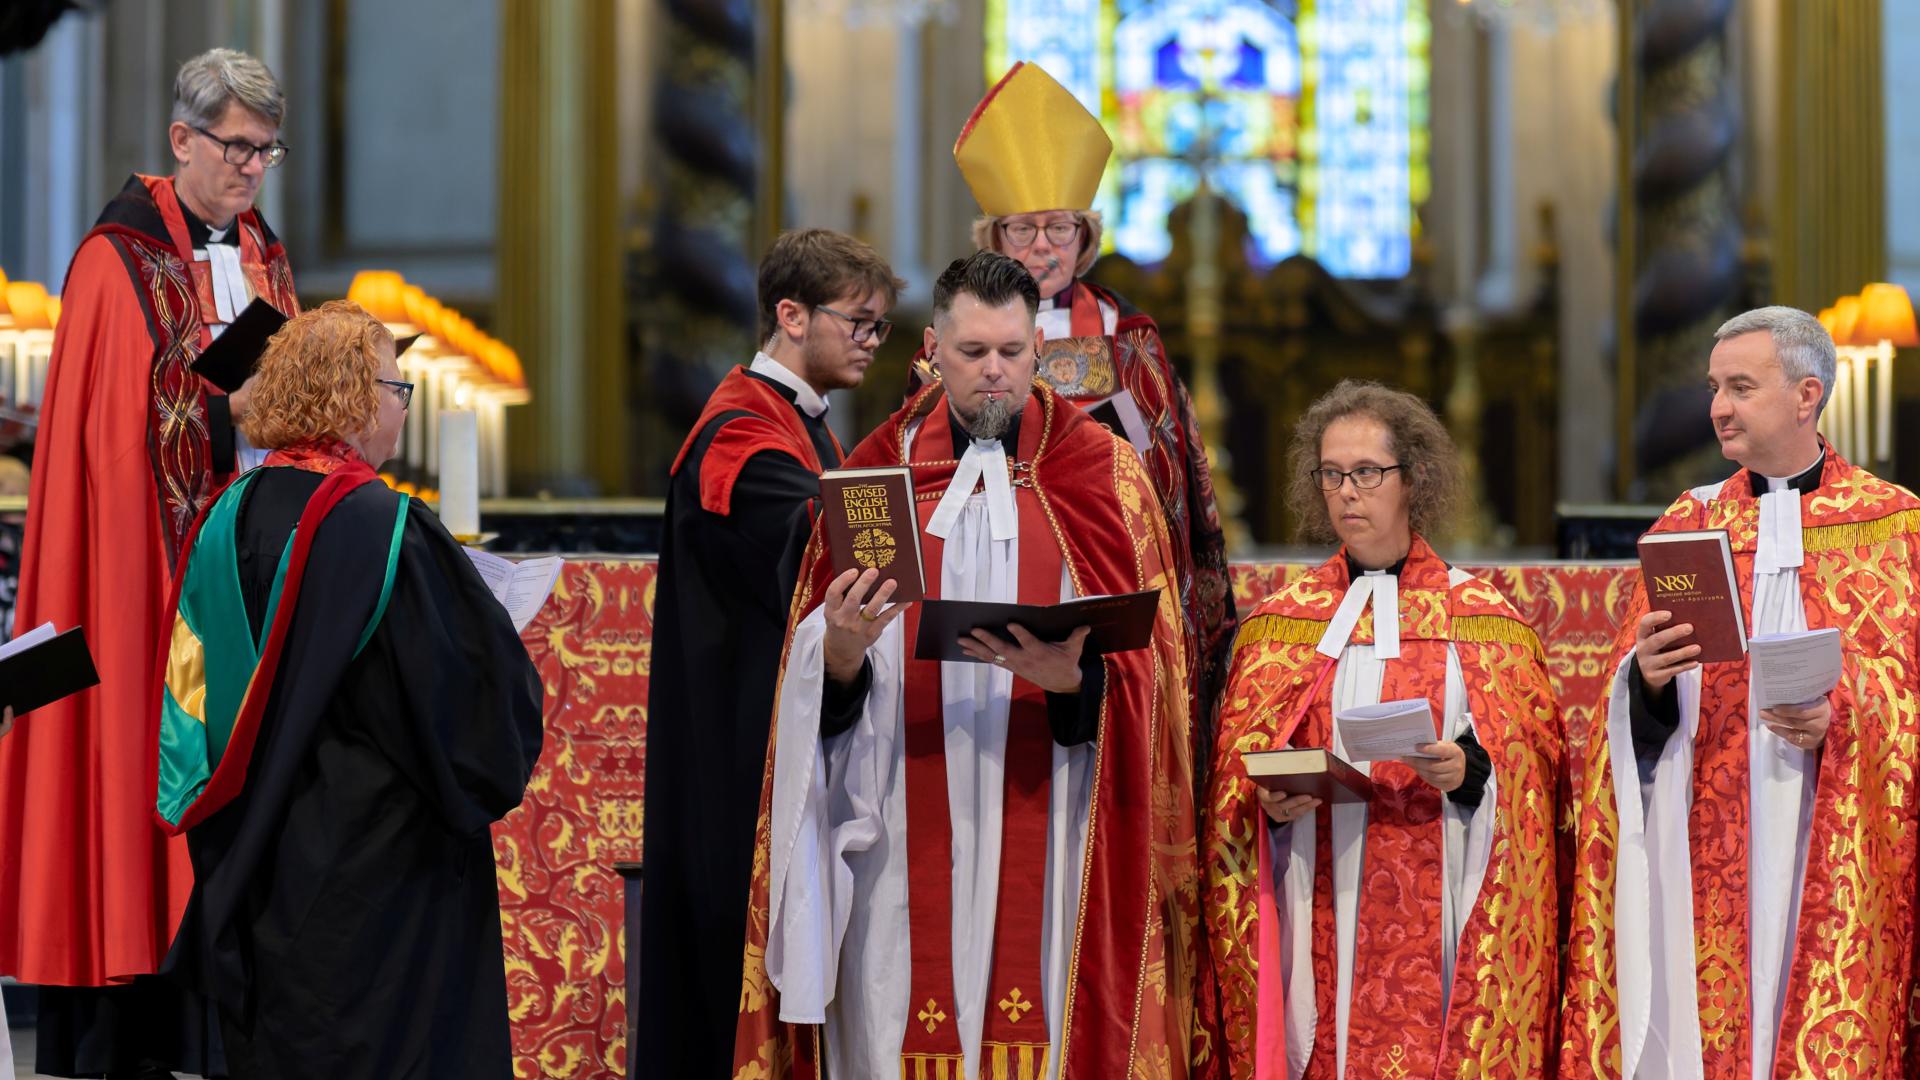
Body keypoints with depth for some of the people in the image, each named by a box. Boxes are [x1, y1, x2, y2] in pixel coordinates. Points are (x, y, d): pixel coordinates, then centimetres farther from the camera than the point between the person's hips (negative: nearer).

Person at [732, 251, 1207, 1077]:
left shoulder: (1103, 473, 5)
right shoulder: (876, 470, 10)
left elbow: (1144, 666, 0)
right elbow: (810, 665, 7)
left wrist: (1072, 677, -20)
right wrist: (840, 652, -15)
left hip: (1044, 823, -1)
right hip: (904, 835, 1)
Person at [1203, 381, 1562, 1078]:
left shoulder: (1481, 619, 6)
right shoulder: (1280, 623, 12)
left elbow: (1534, 766, 2)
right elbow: (1235, 777, 10)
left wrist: (1470, 770, -17)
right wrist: (1268, 802, -11)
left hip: (1437, 911, -2)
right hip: (1316, 916, 2)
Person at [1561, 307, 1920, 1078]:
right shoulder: (1688, 526, 13)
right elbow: (1633, 715, 9)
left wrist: (1844, 720, -17)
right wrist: (1647, 678, -12)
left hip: (1836, 861, -2)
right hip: (1702, 860, 3)